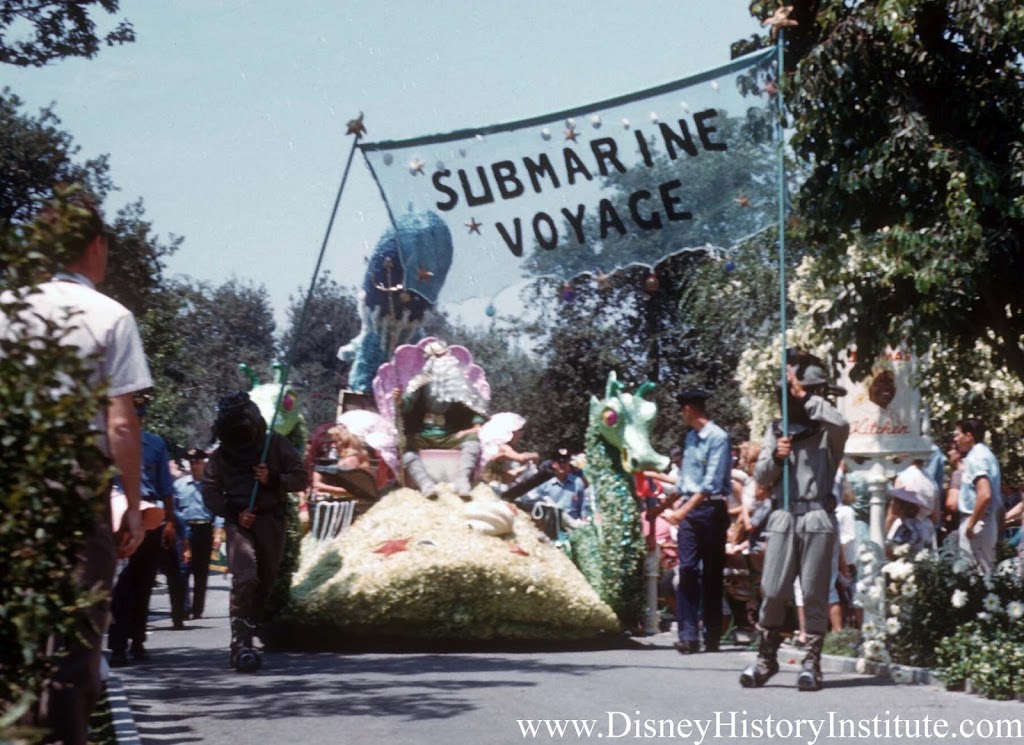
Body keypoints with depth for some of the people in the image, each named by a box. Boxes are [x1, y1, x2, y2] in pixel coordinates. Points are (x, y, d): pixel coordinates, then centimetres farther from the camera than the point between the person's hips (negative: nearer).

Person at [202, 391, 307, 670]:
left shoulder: (275, 445, 3)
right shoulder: (221, 455, 5)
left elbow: (302, 478, 4)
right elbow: (210, 492, 7)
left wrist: (273, 479, -13)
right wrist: (234, 513, -8)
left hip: (271, 520, 2)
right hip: (239, 521, -1)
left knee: (267, 580, 8)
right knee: (245, 578, -19)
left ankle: (256, 622, 31)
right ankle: (240, 642, -23)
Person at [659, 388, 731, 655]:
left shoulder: (717, 437, -10)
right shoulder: (690, 437, 15)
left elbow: (711, 483, -18)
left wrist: (684, 510, -23)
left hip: (711, 508, -6)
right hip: (688, 509, 6)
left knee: (712, 573, 2)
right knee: (687, 570, -6)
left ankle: (712, 637, 8)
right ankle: (688, 636, -10)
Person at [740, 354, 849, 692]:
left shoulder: (826, 430, 6)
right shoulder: (777, 429, 15)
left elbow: (841, 424, -20)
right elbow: (761, 476, 12)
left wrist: (807, 395, -11)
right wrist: (776, 457, -9)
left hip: (818, 518, -3)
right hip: (783, 516, 3)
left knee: (814, 593, 0)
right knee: (773, 592, 1)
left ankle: (812, 662, 6)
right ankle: (766, 657, 13)